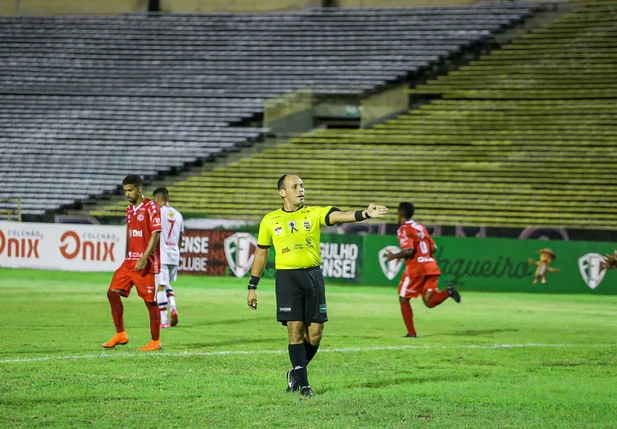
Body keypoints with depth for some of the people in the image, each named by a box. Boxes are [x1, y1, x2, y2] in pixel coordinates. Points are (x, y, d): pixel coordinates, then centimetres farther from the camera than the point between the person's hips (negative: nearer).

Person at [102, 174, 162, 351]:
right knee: (113, 292, -1)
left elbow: (155, 235, -15)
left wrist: (144, 258, -22)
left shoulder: (151, 207, -10)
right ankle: (120, 334, 8)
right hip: (130, 261, 8)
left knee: (150, 301, -2)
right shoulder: (130, 209, 14)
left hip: (146, 263, -8)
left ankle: (155, 341, 7)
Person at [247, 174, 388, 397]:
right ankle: (302, 383, 3)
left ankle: (296, 373, 24)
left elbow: (340, 216, -13)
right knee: (295, 330, -5)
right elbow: (261, 253, 14)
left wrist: (365, 214, -32)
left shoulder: (314, 213, 5)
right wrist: (252, 287, 13)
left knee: (315, 332, 1)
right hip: (287, 277, -1)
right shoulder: (270, 221, 7)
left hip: (313, 275, 1)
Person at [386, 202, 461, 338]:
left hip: (415, 268, -7)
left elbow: (408, 250, -19)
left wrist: (394, 256, -4)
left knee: (403, 299, 10)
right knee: (429, 302, 2)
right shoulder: (421, 227, 18)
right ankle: (448, 292, -24)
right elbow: (434, 248, 16)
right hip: (431, 267, 7)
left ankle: (411, 333, 4)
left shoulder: (404, 229, -6)